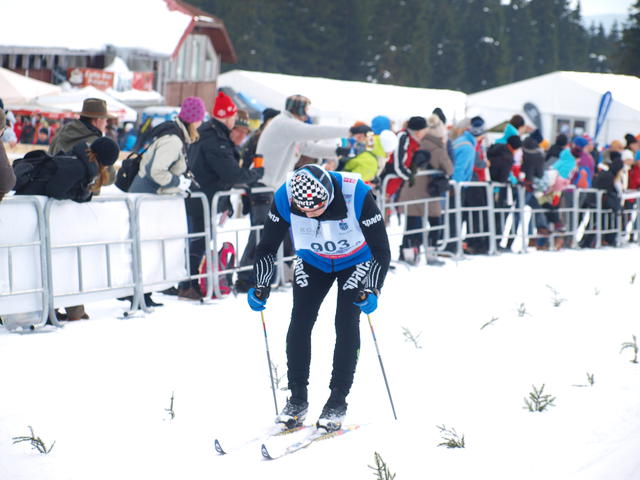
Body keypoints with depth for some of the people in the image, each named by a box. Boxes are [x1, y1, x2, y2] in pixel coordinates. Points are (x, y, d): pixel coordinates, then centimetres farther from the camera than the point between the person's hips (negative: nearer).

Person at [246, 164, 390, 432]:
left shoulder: (356, 195, -36)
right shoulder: (285, 197, -29)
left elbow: (381, 250, -27)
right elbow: (267, 247, -12)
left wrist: (371, 290, -37)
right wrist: (261, 287, -19)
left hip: (356, 262, -2)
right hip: (312, 262, 2)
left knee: (346, 324, -14)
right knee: (300, 322, -9)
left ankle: (337, 402, -5)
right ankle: (297, 400, 3)